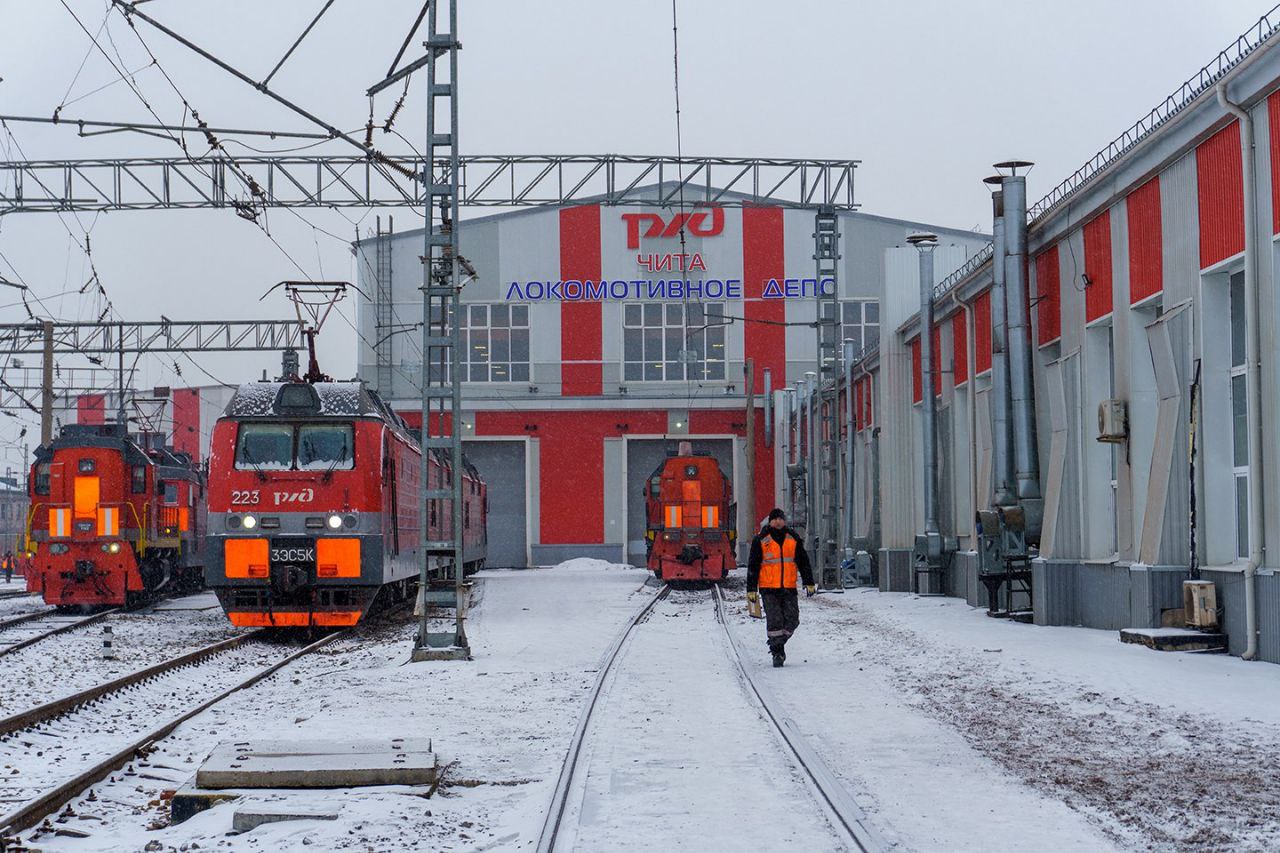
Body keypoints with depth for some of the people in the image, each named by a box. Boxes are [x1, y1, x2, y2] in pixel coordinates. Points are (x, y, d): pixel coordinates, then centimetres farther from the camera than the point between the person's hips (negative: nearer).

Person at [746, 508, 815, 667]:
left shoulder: (793, 538, 8)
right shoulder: (760, 540, 0)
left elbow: (804, 562, 14)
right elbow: (753, 565, 1)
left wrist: (809, 583, 9)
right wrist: (751, 589, -3)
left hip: (789, 588, 3)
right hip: (769, 588, -3)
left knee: (792, 620, -1)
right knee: (774, 621, -9)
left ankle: (777, 643, 21)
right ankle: (777, 652, -1)